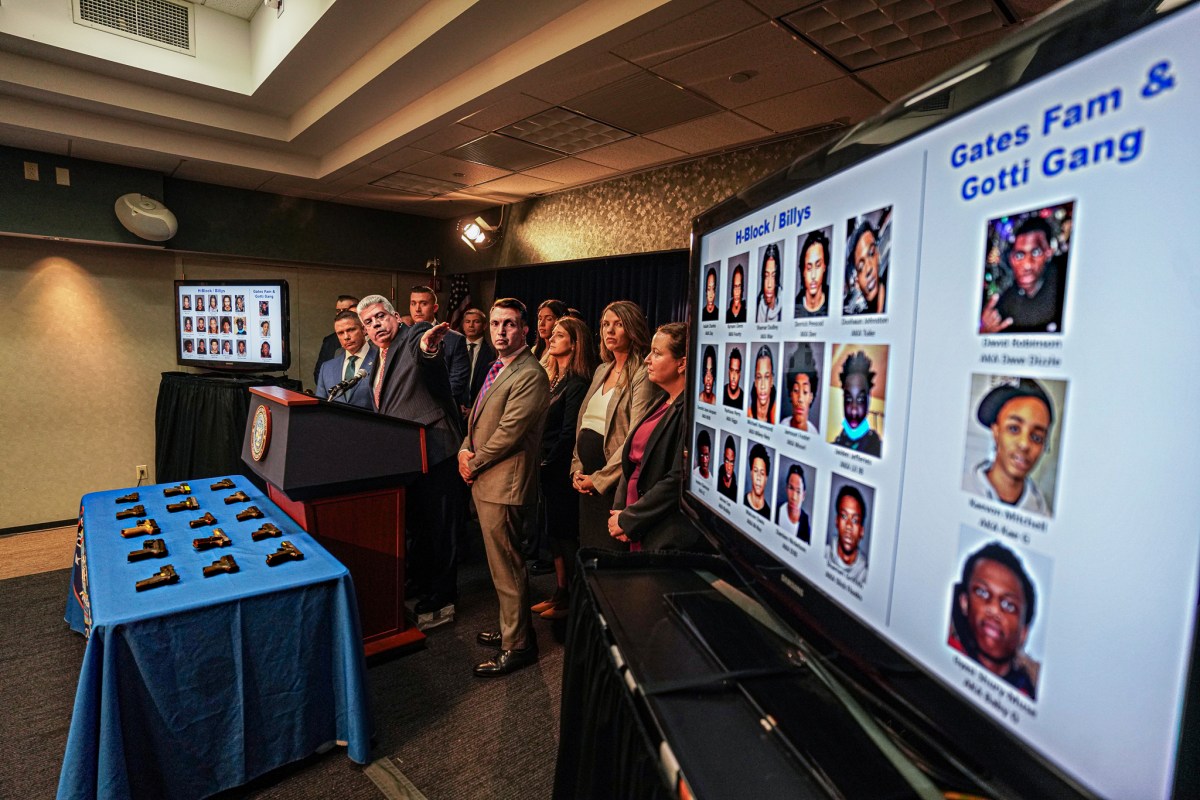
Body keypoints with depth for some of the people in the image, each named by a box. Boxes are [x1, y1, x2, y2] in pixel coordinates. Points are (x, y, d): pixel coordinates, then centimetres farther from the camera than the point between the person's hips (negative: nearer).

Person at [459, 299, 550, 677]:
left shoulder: (530, 375, -18)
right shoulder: (497, 369, 14)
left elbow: (508, 433, -21)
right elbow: (478, 417, 18)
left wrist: (474, 463, -9)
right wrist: (465, 450, 1)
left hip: (504, 484, -10)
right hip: (485, 480, 10)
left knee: (506, 566, 1)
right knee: (501, 563, 20)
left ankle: (517, 645, 17)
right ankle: (512, 627, 37)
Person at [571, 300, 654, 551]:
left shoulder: (642, 375, -12)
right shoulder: (601, 370, 13)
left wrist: (599, 479, -13)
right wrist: (577, 468, 5)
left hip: (615, 483, -7)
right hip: (587, 483, 8)